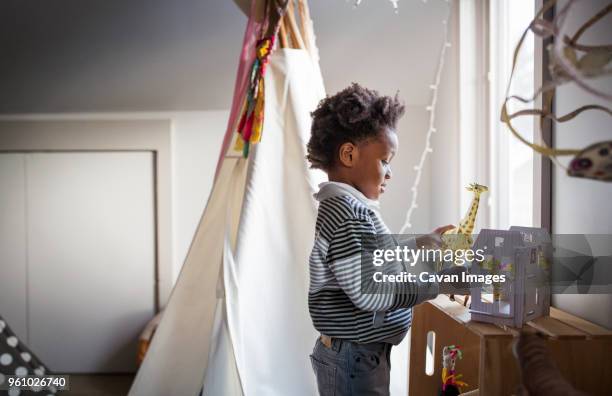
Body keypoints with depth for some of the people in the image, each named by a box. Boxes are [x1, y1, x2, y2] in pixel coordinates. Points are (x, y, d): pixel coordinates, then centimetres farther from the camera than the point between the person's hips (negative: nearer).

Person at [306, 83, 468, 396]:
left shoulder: (344, 206, 8)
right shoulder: (347, 211, -24)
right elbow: (370, 294, -28)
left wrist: (422, 243, 18)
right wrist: (442, 282, -20)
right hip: (353, 359, -10)